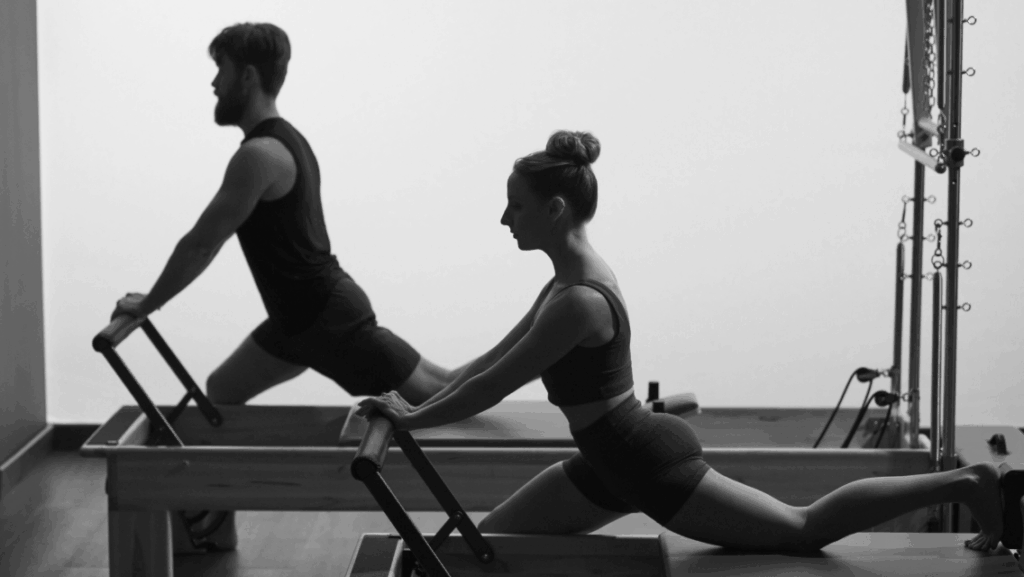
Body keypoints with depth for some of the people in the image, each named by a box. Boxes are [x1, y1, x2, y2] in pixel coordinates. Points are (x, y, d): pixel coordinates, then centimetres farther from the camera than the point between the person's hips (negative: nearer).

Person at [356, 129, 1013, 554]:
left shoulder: (578, 300, -27)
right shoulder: (570, 279, 5)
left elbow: (496, 386, -23)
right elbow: (495, 359, 14)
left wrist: (411, 419, -13)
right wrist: (421, 399, 11)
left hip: (652, 465, -10)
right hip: (614, 462, 10)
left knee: (802, 529, 3)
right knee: (494, 536, 12)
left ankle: (967, 481, 11)